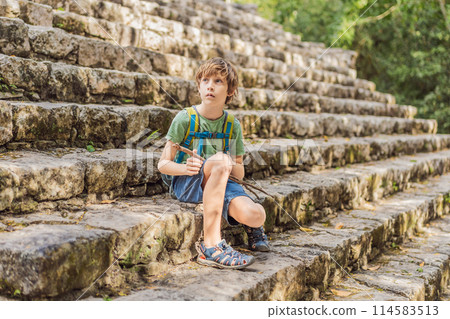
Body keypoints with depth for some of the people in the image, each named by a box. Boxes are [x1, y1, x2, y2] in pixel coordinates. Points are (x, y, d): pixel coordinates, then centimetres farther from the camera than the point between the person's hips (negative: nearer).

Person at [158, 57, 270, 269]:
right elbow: (163, 164, -3)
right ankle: (211, 244, -35)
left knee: (256, 215, -29)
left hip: (221, 183, 3)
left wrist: (232, 167, -14)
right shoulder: (185, 118, -5)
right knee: (220, 161, -37)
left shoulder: (232, 125, 5)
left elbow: (239, 173, 10)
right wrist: (186, 168, -24)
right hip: (186, 183, -3)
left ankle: (251, 226, 14)